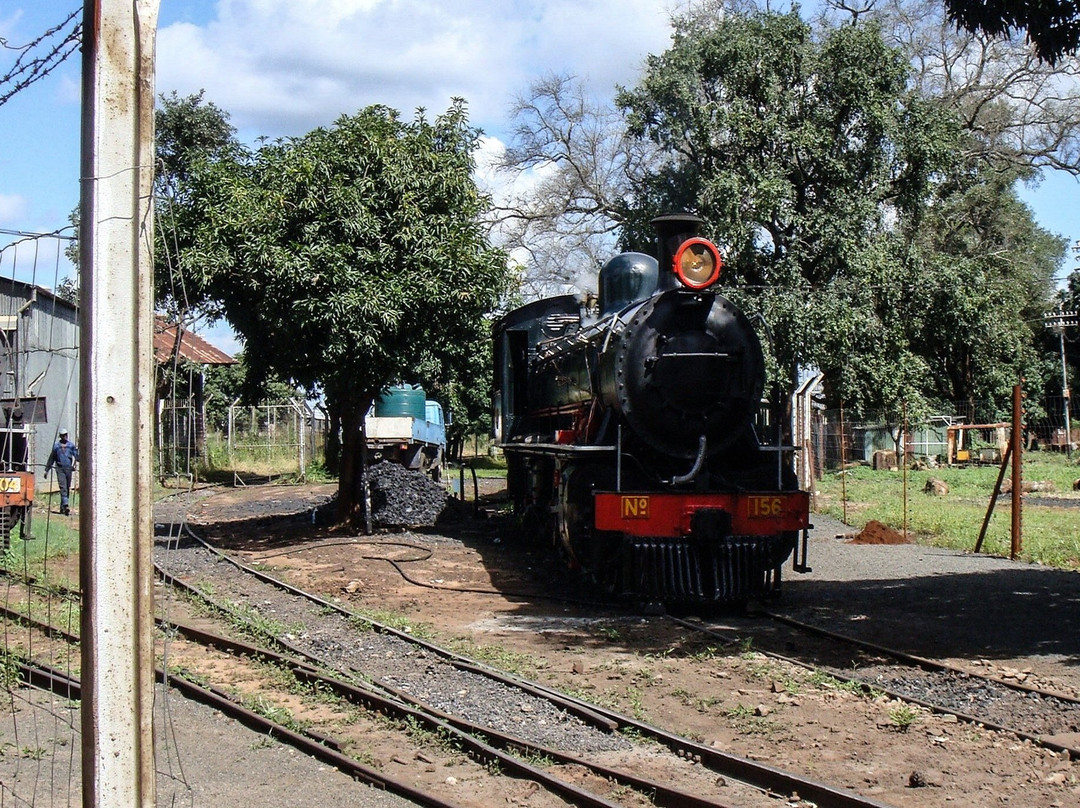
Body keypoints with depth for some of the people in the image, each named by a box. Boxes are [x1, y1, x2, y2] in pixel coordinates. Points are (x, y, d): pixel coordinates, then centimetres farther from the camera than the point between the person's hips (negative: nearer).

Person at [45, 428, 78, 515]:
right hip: (60, 469, -2)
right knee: (63, 487, -15)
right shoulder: (56, 446, 9)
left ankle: (62, 507, 16)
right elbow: (51, 458, 15)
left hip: (68, 468, 2)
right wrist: (47, 469, 16)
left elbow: (77, 456, 3)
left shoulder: (71, 445, 10)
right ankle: (65, 506, -26)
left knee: (67, 488, 6)